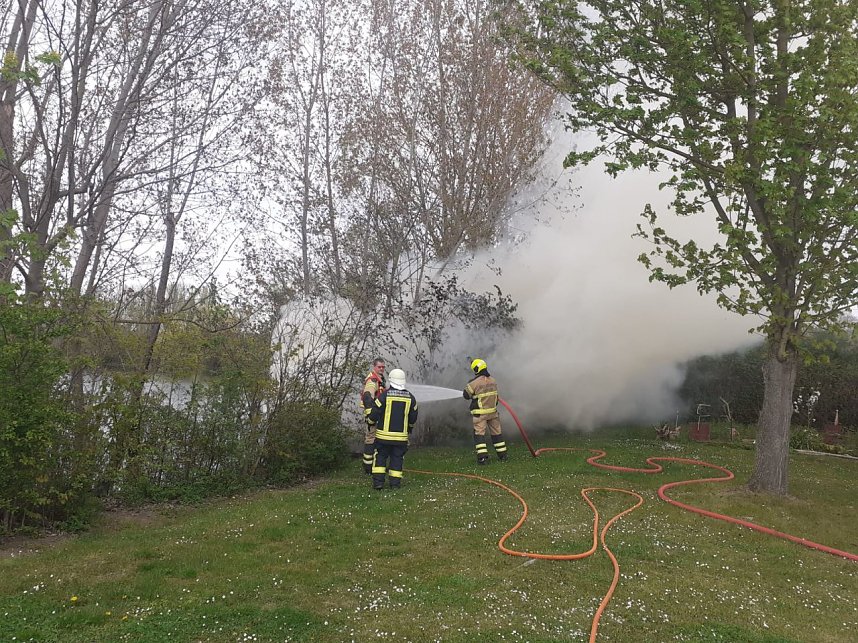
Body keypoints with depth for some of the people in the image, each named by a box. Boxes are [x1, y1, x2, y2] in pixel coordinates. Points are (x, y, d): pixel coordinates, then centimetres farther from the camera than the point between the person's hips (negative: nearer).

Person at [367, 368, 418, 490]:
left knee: (380, 457, 11)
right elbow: (413, 418, 11)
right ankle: (395, 483, 11)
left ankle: (378, 481, 6)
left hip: (383, 435, -2)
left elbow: (374, 414, -7)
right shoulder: (410, 398, 2)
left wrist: (371, 423, 13)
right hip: (401, 436, 2)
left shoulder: (384, 395, -10)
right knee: (397, 458, 11)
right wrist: (410, 427, 30)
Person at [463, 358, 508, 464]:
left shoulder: (475, 382, -17)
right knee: (496, 432, 15)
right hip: (493, 411, 5)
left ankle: (482, 456, -10)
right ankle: (502, 453, 21)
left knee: (479, 433, -2)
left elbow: (466, 395, -8)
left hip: (480, 413, -5)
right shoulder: (493, 381, 3)